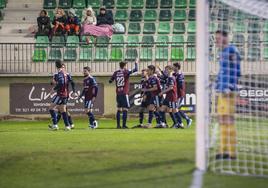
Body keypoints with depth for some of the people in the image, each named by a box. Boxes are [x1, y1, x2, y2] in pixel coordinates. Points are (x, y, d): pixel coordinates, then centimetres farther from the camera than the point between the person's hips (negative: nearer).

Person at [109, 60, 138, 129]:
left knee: (119, 109, 11)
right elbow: (135, 69, -12)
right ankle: (124, 125, -8)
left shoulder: (116, 73, 5)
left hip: (118, 94, 5)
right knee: (125, 109, -3)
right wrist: (136, 63, 6)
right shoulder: (126, 72, -7)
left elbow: (110, 81, 12)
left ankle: (118, 125, 10)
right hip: (124, 93, -5)